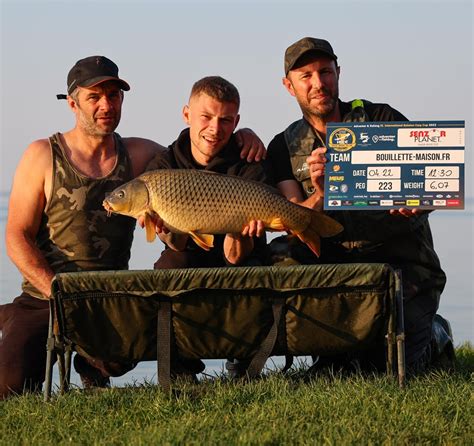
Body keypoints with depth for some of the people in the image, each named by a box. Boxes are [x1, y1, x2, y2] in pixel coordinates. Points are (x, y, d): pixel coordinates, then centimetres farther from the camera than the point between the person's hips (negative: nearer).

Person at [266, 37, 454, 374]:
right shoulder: (285, 148, 8)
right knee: (279, 256, -26)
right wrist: (321, 195, -26)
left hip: (404, 262, -3)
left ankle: (433, 335, 17)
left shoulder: (383, 119, 1)